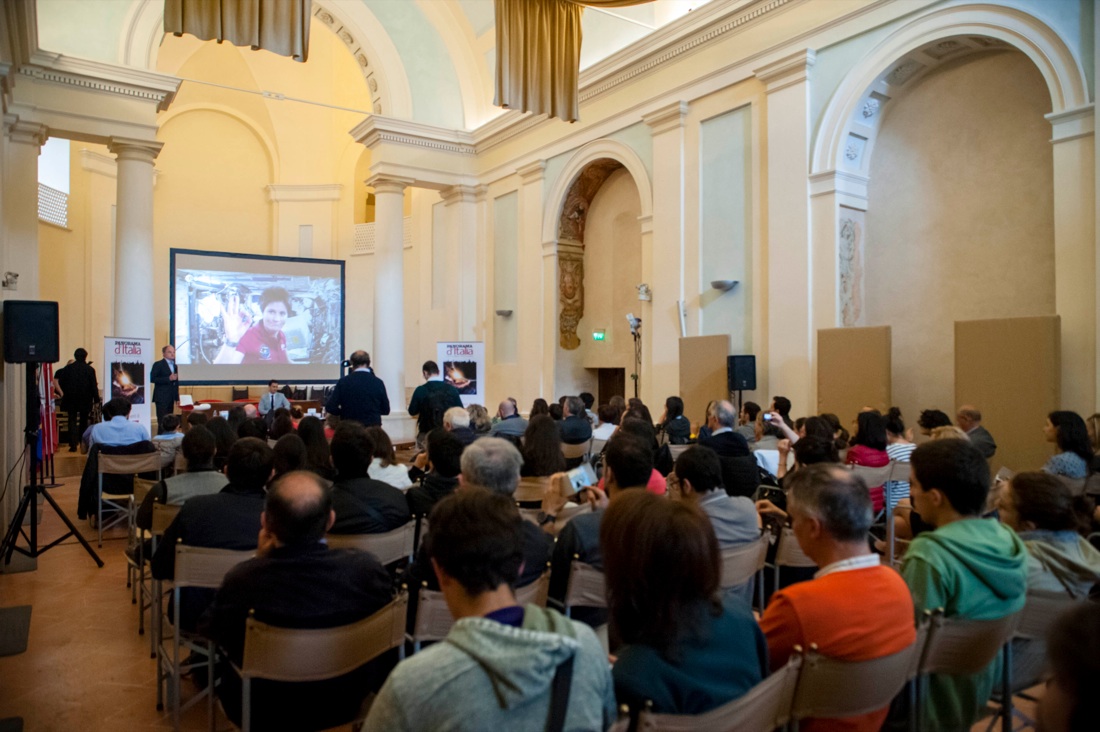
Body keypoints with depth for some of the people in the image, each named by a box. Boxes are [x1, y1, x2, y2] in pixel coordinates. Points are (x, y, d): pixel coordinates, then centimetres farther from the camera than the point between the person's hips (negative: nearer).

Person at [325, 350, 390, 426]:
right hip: (373, 429, 0)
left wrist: (345, 411, 12)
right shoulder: (378, 382, -4)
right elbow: (386, 410, 3)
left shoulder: (343, 382, -5)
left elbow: (330, 408, -6)